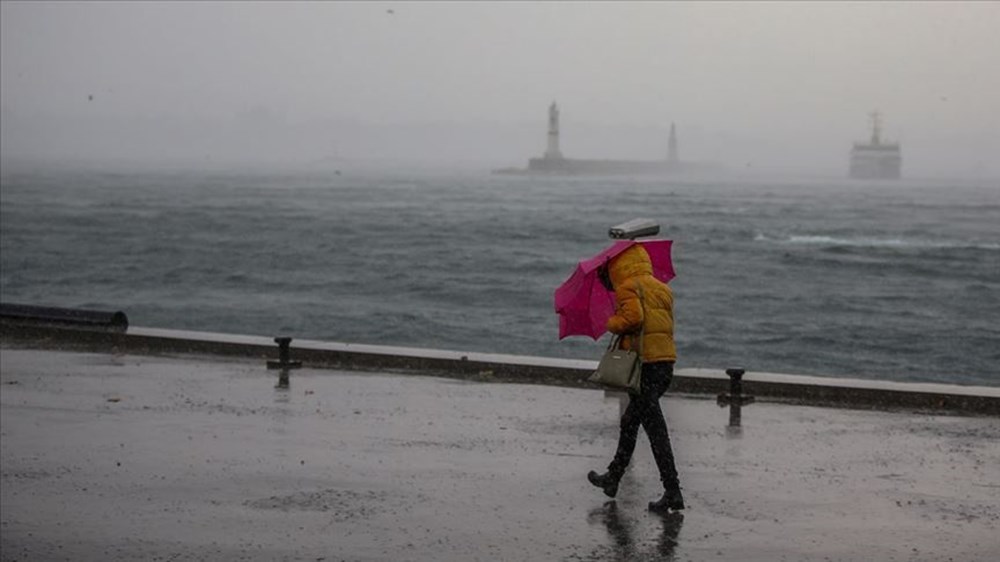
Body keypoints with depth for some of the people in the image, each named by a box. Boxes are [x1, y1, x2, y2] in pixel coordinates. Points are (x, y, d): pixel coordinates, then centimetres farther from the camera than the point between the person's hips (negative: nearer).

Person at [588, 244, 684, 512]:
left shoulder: (628, 287, -5)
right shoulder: (662, 288, 19)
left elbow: (633, 317, -21)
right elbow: (667, 324, 15)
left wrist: (612, 323, -2)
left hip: (643, 363, -9)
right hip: (666, 362, 9)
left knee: (655, 428, -8)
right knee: (630, 422, 23)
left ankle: (673, 492, -11)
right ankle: (613, 478, 34)